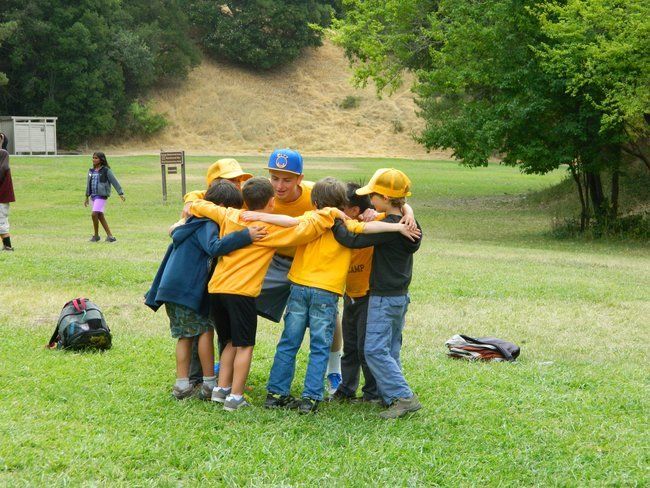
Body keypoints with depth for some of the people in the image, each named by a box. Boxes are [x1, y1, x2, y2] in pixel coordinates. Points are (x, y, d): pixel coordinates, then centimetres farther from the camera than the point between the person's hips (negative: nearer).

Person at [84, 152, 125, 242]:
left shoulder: (106, 170, -7)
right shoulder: (91, 171, 11)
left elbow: (114, 182, -5)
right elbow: (89, 184, 19)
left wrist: (120, 194, -9)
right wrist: (87, 197, 22)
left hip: (102, 196, -7)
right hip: (93, 196, 7)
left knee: (94, 214, -15)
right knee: (100, 216, 7)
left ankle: (96, 235, 1)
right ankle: (110, 236, 14)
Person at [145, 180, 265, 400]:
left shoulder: (193, 222, 17)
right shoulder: (207, 225, -13)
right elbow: (215, 247, -31)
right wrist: (245, 236, -37)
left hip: (172, 289, 9)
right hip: (186, 289, -9)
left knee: (185, 335, 13)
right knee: (205, 330, 0)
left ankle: (182, 384, 13)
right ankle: (209, 383, 2)